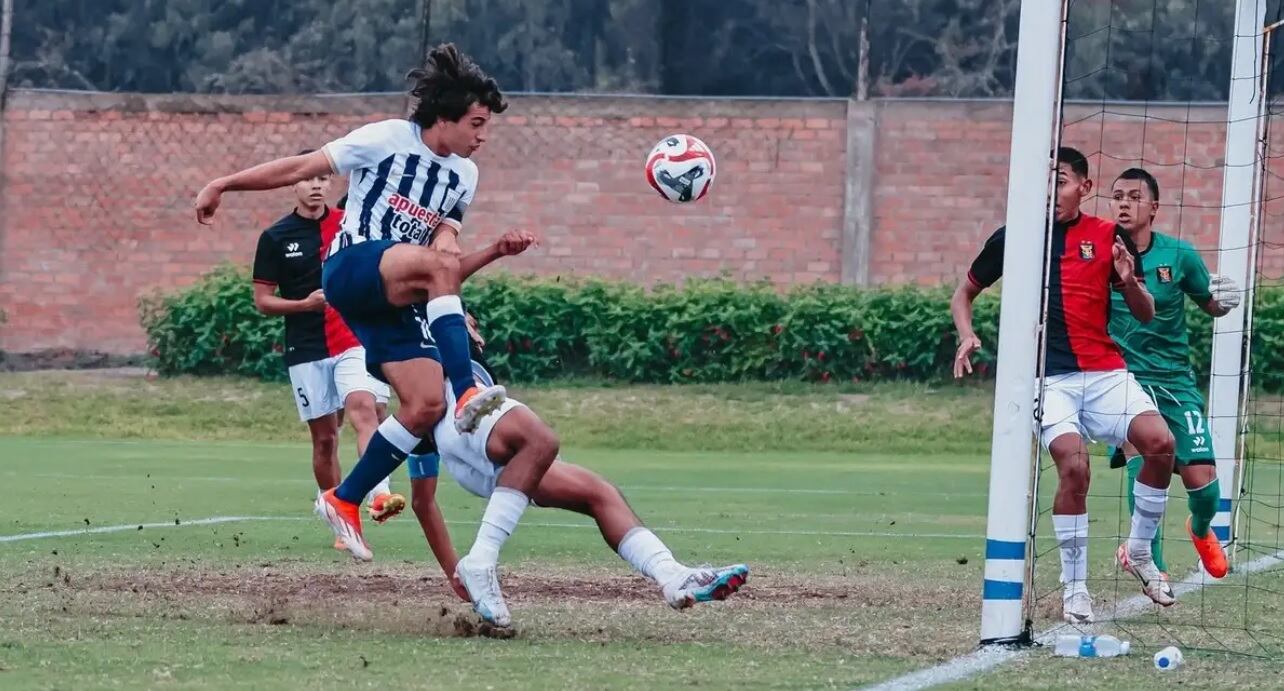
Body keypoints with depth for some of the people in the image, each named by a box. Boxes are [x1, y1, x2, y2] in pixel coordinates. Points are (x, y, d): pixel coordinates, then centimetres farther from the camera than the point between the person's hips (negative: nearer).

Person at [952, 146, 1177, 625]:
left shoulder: (1108, 238, 6)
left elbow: (1146, 315, 9)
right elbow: (965, 293, 18)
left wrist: (1129, 281, -12)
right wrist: (966, 335, -1)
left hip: (1104, 372, 2)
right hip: (1047, 378, -2)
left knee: (1160, 442, -20)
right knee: (1074, 464, -25)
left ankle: (1139, 551, 4)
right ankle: (1074, 587, -9)